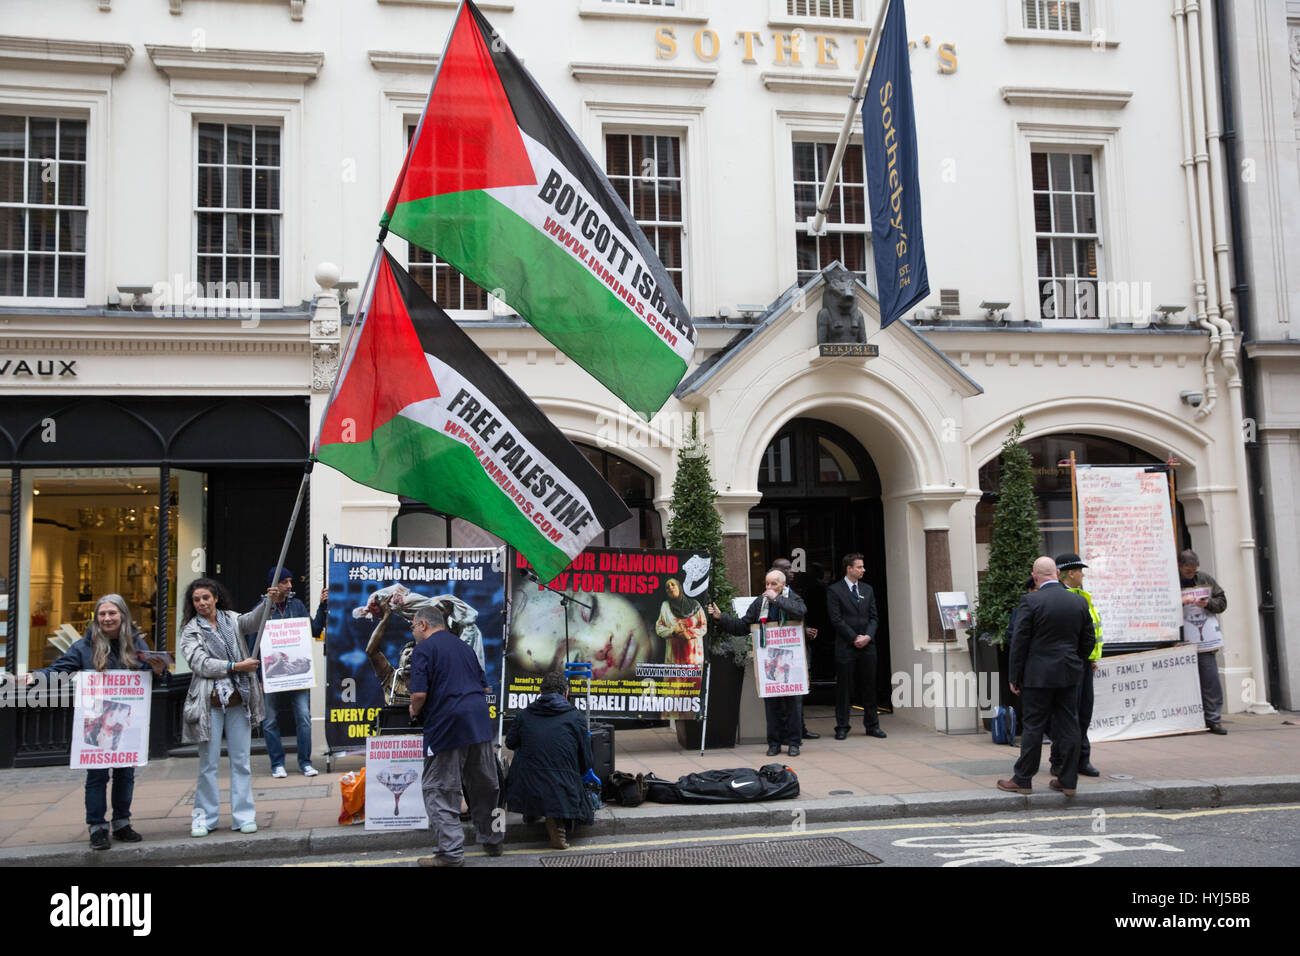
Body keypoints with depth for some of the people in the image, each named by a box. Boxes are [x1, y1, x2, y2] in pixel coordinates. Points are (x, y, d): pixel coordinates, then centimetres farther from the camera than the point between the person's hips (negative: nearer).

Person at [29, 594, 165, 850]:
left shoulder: (136, 642, 5)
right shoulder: (86, 646, -1)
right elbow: (59, 668, -5)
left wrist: (158, 670, -15)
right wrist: (36, 676, -23)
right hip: (95, 722, -2)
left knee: (125, 772, 10)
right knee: (97, 774, -1)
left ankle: (122, 824, 23)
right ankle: (97, 828, 9)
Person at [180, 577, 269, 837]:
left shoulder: (231, 620, 11)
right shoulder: (190, 631, 3)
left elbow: (252, 620, -8)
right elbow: (201, 664, -9)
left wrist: (269, 603, -26)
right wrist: (236, 666, -14)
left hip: (238, 699, 2)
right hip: (209, 702, -2)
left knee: (241, 760, 5)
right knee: (208, 762, 3)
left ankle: (244, 815, 10)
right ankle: (204, 816, 14)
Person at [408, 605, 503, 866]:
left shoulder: (423, 649, -4)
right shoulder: (464, 646, 19)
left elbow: (420, 694, -14)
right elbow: (484, 686, 22)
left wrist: (414, 711, 6)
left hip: (447, 727, -7)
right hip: (480, 723, 7)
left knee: (440, 791, 1)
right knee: (484, 787, 16)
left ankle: (450, 852, -1)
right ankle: (492, 841, 26)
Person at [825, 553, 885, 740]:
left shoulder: (867, 589, 13)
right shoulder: (834, 590, -3)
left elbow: (874, 617, 11)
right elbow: (836, 620, -8)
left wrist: (868, 636, -6)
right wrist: (854, 638, -11)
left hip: (867, 646, 4)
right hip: (845, 647, -4)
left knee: (869, 687, 8)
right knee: (844, 688, 0)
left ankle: (872, 726, 16)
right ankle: (842, 727, 7)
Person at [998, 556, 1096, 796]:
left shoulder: (1030, 601, -12)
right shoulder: (1079, 602, 4)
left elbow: (1019, 641, -11)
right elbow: (1089, 640, 10)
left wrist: (1015, 677, -4)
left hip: (1039, 675, -4)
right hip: (1069, 676, 5)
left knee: (1033, 727, 1)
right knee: (1069, 726, 9)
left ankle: (1023, 780, 8)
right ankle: (1068, 780, 13)